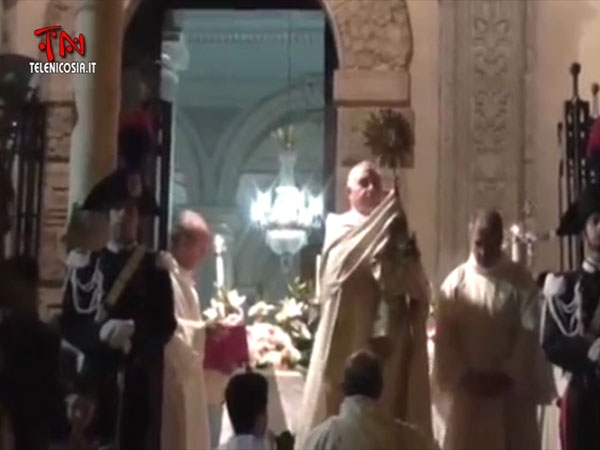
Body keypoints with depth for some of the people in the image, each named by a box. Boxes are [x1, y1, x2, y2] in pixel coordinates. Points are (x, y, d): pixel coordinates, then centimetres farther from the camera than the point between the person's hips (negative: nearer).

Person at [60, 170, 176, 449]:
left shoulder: (155, 266, 6)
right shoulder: (84, 264, 7)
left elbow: (166, 325, 2)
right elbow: (69, 323, 4)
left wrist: (134, 333, -16)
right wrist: (100, 333, -14)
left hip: (142, 380, 0)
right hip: (96, 376, 0)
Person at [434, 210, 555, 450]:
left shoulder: (521, 281, -3)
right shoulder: (455, 282, -1)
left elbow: (530, 334, -6)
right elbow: (445, 338, -2)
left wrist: (506, 376, -12)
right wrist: (464, 376, -11)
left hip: (512, 391, 0)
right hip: (468, 390, 1)